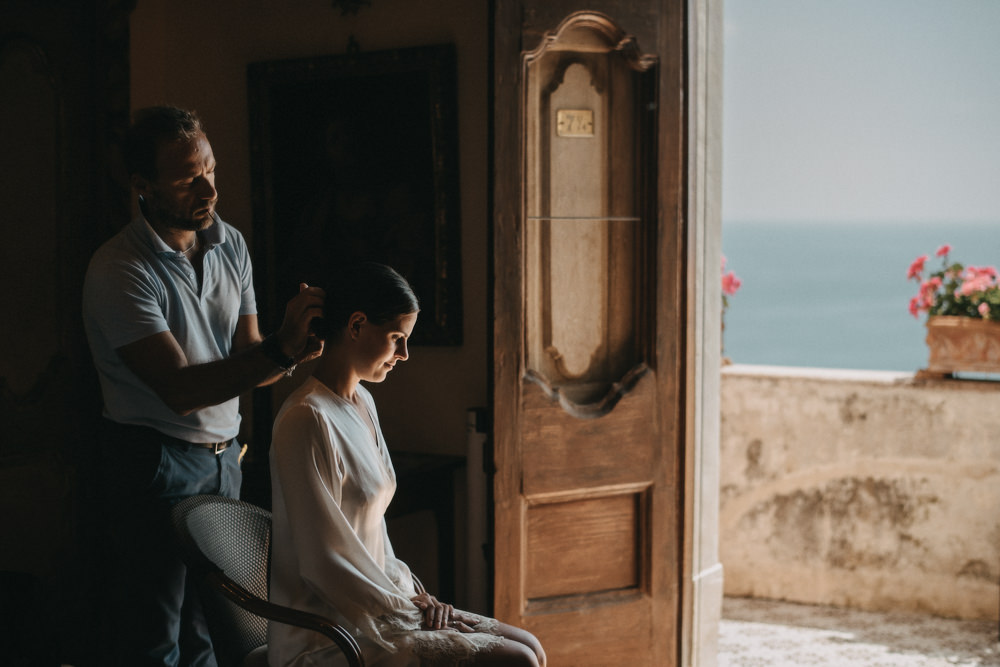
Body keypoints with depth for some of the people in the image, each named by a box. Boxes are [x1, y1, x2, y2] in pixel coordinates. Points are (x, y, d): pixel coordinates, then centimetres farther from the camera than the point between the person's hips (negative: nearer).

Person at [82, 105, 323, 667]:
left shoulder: (230, 245, 5)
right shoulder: (119, 271, -18)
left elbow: (246, 361, 3)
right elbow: (180, 389, -24)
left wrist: (294, 351, -20)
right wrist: (281, 349, -31)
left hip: (223, 453, 7)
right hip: (154, 458, -7)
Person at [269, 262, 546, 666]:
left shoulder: (361, 404, 12)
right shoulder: (307, 421, -19)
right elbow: (325, 561, -20)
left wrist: (409, 593, 4)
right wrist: (409, 613, -13)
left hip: (372, 607, 10)